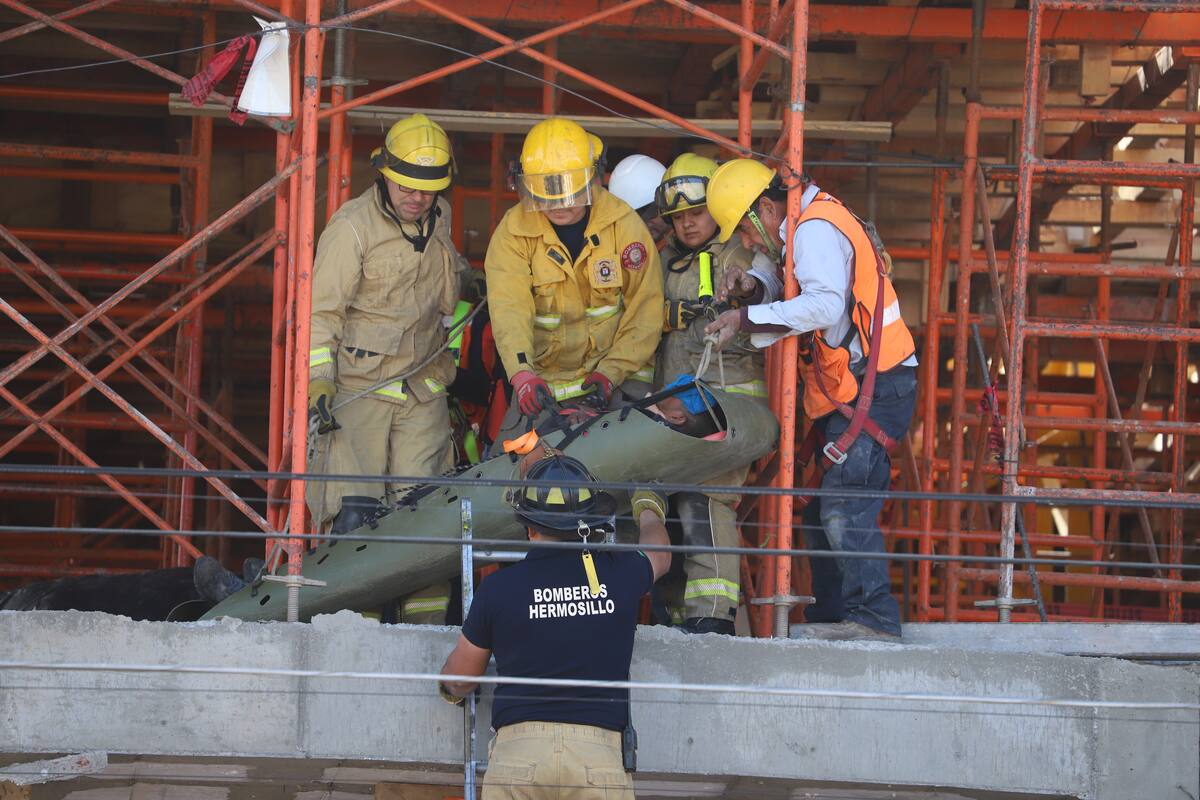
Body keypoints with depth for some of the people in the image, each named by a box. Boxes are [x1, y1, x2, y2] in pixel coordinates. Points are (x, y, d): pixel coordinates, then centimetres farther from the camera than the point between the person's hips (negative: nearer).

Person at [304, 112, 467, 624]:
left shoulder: (438, 219, 11)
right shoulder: (353, 227, -9)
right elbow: (321, 310, -11)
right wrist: (318, 381, -18)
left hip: (423, 387, 5)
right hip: (360, 386, -5)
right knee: (356, 510, -9)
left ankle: (427, 620, 5)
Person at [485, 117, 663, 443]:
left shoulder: (624, 225, -6)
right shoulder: (512, 232, -8)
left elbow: (645, 309, -3)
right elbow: (508, 307, -23)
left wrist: (611, 373, -14)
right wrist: (522, 374, -40)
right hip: (539, 381, 0)